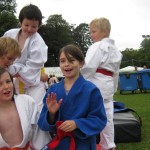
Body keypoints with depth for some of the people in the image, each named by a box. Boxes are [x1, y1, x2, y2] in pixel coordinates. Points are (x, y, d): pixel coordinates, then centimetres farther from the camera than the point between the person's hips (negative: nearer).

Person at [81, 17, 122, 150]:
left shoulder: (97, 46, -11)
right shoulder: (115, 49, 17)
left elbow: (89, 67, -20)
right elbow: (115, 73, 21)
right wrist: (113, 88, 26)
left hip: (95, 84, -9)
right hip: (108, 85, 9)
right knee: (107, 117, 13)